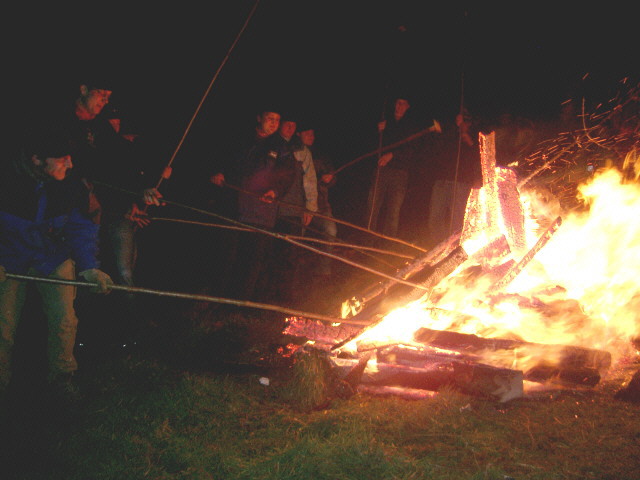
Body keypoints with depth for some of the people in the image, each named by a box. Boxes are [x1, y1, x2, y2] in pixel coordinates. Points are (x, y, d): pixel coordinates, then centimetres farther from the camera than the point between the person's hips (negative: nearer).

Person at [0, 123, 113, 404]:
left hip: (54, 257, 2)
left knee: (63, 319, -11)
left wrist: (88, 265, -13)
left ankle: (61, 375, 15)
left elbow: (82, 228, -1)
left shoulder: (73, 186, -15)